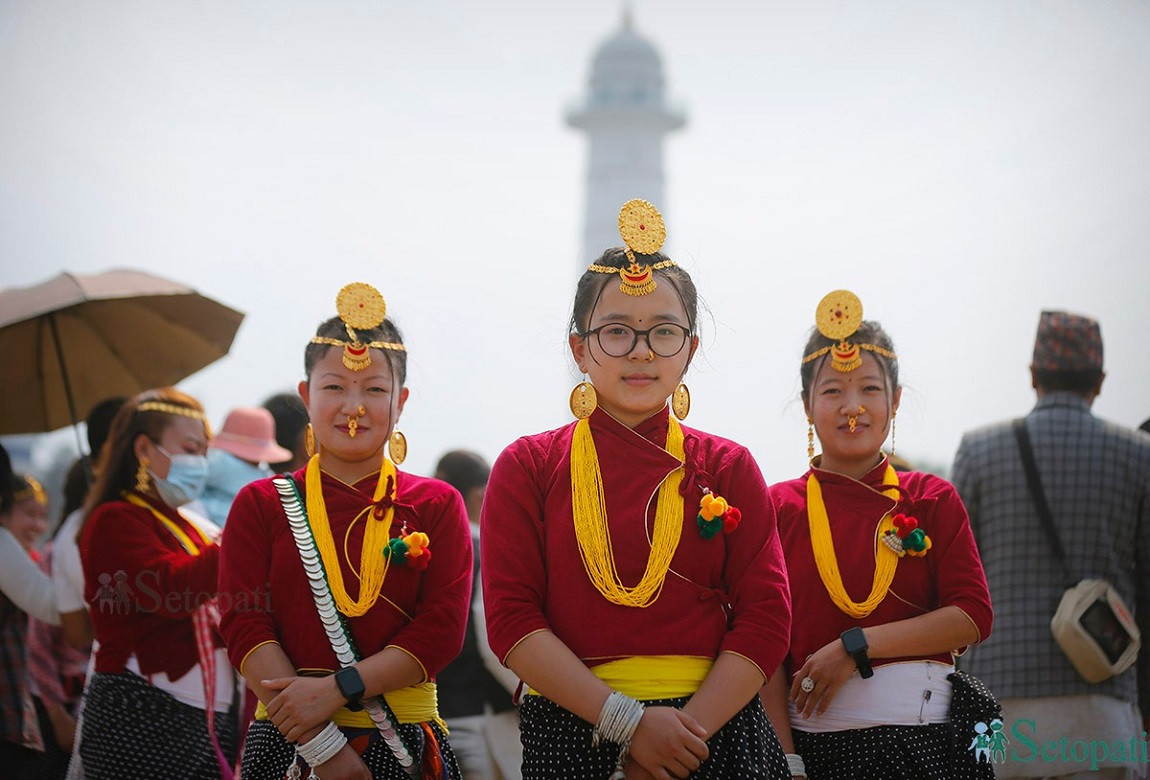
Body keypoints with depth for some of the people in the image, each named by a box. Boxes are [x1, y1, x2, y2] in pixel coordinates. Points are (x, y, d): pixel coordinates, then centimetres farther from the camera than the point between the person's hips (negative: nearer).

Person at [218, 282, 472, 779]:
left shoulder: (436, 506, 5)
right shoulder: (260, 505, 5)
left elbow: (442, 630, -6)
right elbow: (245, 627, -5)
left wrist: (337, 689, -18)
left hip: (404, 739, 0)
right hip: (287, 737, 0)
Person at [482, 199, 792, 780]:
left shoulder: (727, 468, 7)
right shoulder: (527, 468, 4)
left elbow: (765, 619, 0)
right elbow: (511, 619, -5)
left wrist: (687, 728, -14)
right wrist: (627, 721, -15)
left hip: (715, 726, 1)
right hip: (570, 728, -1)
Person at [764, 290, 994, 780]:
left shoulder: (932, 499, 5)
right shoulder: (779, 507, 3)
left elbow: (973, 617, -3)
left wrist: (856, 647, -11)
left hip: (926, 737, 1)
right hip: (814, 738, -1)